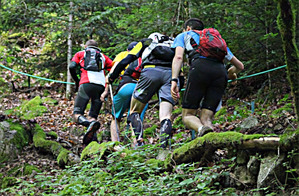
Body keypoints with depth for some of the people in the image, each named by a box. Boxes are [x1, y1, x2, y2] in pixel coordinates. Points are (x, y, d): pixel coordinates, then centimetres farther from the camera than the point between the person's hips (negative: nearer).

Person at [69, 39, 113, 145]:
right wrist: (107, 89, 12)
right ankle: (93, 137, -16)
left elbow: (72, 67, 7)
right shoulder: (103, 57, 30)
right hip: (101, 86, 3)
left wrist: (77, 82, 20)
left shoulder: (80, 54, 26)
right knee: (93, 116, 10)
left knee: (77, 114, -5)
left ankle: (90, 124, -36)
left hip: (87, 83, -3)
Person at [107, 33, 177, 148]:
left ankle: (139, 142, -9)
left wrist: (111, 77, 26)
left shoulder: (145, 42, 28)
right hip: (171, 74, 2)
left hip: (151, 72, -2)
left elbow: (125, 61, 18)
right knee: (166, 116, -5)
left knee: (134, 112, 9)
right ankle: (164, 146, -24)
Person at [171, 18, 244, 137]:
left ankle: (202, 129, -31)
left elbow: (178, 57, 7)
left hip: (200, 67, -4)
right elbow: (240, 66, 40)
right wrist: (231, 73, 61)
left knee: (187, 115, 4)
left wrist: (174, 81, -3)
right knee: (206, 119, 3)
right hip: (221, 71, 4)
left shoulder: (183, 36, 31)